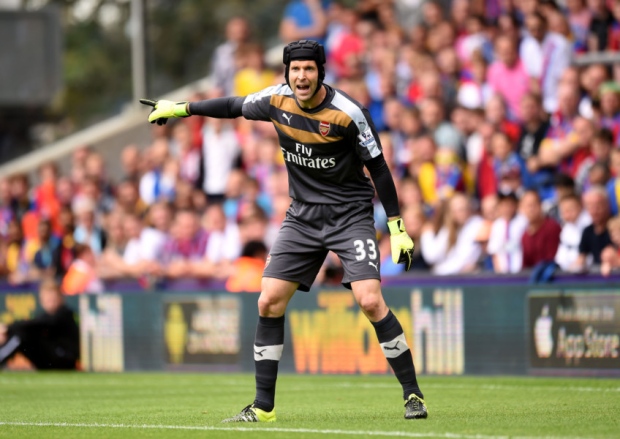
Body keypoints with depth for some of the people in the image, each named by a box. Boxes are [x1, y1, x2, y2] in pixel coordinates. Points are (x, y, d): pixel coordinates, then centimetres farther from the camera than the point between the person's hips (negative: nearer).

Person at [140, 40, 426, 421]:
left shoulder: (348, 113, -18)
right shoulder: (277, 100, -5)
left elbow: (378, 167, -11)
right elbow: (234, 106, 15)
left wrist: (397, 227, -12)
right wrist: (179, 108, 19)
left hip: (350, 216, -5)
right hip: (303, 215, 5)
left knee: (370, 301, -20)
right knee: (269, 302, -3)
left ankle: (413, 393, -7)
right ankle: (263, 406, 7)